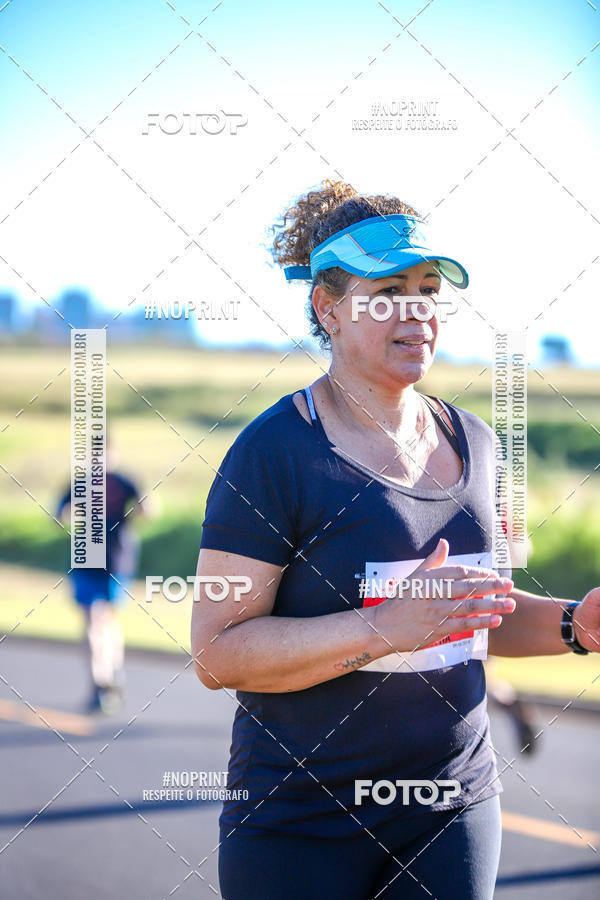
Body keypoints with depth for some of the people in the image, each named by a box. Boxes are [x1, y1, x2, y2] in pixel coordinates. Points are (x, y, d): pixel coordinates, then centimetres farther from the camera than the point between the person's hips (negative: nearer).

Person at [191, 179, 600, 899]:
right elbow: (216, 655, -19)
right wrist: (389, 626, -27)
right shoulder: (275, 450, -13)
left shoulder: (471, 441, 8)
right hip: (299, 827, -5)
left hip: (453, 806, 5)